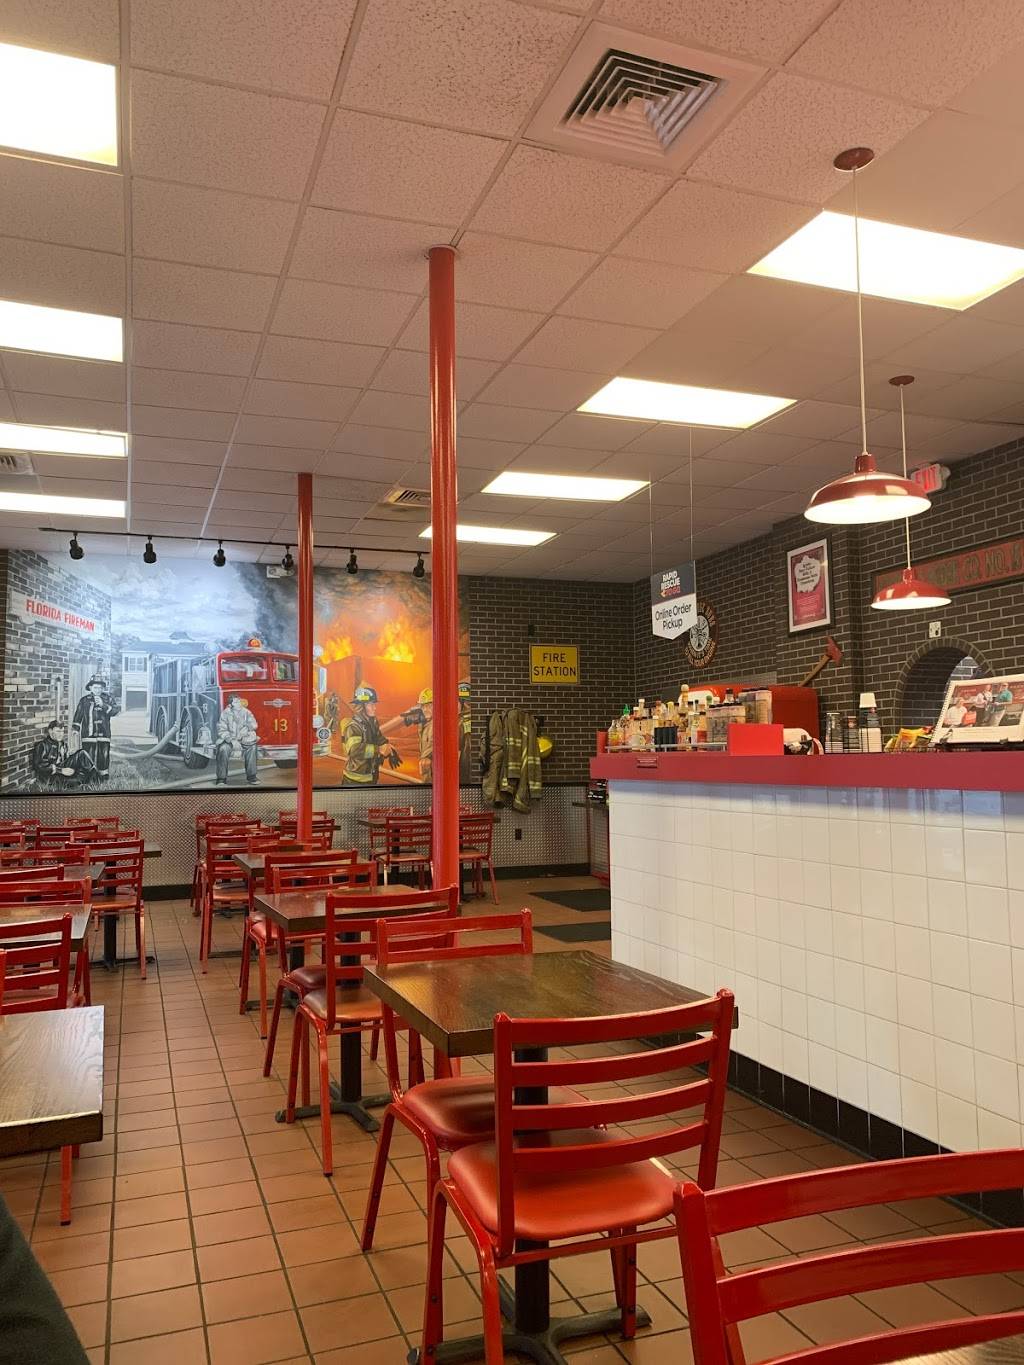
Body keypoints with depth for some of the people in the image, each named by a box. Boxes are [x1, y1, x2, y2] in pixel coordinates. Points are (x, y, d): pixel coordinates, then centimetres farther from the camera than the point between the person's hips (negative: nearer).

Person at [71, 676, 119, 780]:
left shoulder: (108, 699, 7)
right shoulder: (85, 700, 7)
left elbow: (115, 710, -6)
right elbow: (78, 715, 11)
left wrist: (103, 705, -17)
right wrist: (76, 728, 4)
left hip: (104, 733, 1)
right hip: (89, 734, -1)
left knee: (104, 756, 1)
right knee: (89, 757, -3)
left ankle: (103, 778, 9)